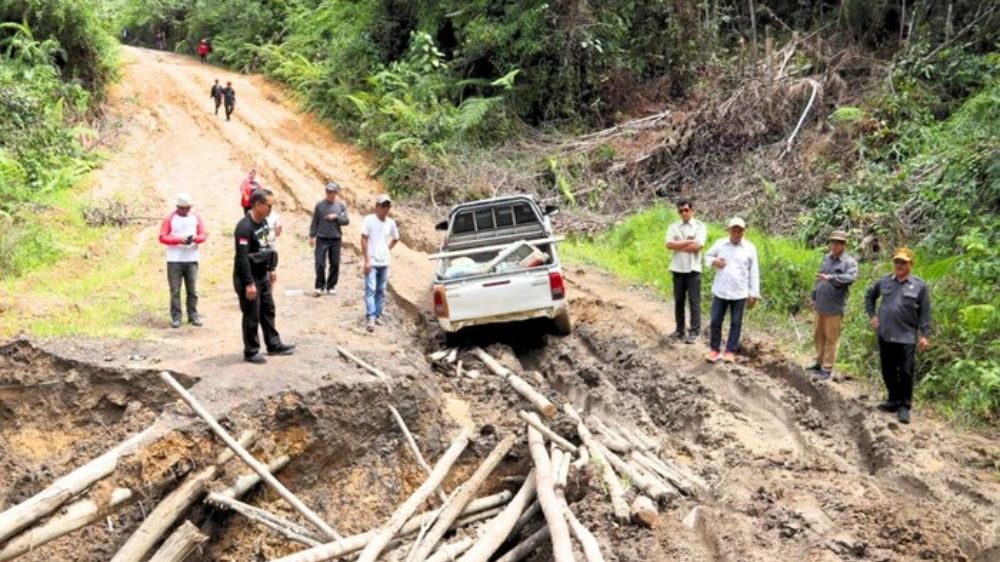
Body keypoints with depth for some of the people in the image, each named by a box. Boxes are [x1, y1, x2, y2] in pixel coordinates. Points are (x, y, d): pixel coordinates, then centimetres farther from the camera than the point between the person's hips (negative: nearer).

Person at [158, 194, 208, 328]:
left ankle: (193, 315, 10)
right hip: (174, 260, -2)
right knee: (175, 290, -2)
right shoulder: (169, 219, 2)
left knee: (192, 289, 3)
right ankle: (175, 317, 1)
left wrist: (195, 238, -15)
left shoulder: (196, 218, 10)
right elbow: (162, 237, -4)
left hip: (192, 259, 2)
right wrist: (179, 239, -16)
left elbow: (203, 235, 7)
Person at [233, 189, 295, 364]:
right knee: (252, 316, 0)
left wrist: (271, 269, 18)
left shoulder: (264, 222, 5)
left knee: (268, 311, 17)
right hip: (248, 279, -9)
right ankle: (251, 352, 12)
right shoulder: (244, 227, -23)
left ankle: (274, 345, 28)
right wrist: (249, 283, -25)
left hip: (263, 276, 9)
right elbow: (242, 257, -25)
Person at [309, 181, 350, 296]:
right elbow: (314, 222, 3)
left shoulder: (341, 206, 4)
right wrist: (312, 236, -1)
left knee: (335, 264, 5)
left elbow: (346, 221, 3)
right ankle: (319, 286, 4)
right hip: (321, 239, -2)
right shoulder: (320, 205, 1)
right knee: (320, 264, -6)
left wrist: (336, 217, -13)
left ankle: (331, 286, 15)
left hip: (335, 239, 2)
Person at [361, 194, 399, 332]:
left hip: (384, 262, 5)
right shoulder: (369, 220, -7)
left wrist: (387, 248, 10)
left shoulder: (390, 223, 7)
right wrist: (367, 260, -12)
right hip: (372, 262, -5)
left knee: (381, 291, 9)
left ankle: (377, 315, 18)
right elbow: (364, 240, -8)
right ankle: (370, 318, -16)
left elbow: (395, 238, 25)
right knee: (370, 290, -11)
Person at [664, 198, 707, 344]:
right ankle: (679, 330, 17)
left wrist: (677, 245, -7)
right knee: (678, 301, 9)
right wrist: (688, 241, -13)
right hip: (678, 269, 4)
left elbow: (697, 246, -14)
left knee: (694, 301, -3)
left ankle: (694, 332, -1)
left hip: (693, 269, -4)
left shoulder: (699, 227, -1)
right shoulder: (674, 227, 9)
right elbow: (668, 244, -6)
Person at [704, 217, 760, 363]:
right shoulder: (720, 244, 2)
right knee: (715, 321, 4)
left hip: (740, 294, -1)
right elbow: (707, 256, 16)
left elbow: (754, 273, 2)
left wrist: (754, 294, -1)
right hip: (720, 291, 1)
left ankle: (731, 351, 14)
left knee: (736, 323, 5)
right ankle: (714, 349, 17)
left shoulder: (750, 248, 0)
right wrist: (713, 261, -8)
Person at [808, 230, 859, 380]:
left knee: (831, 339, 0)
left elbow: (851, 278, -28)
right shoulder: (826, 258, 12)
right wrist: (813, 297, 21)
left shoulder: (850, 262, -9)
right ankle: (820, 362, 29)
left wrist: (830, 278, -35)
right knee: (818, 336, 15)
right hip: (819, 306, 7)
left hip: (834, 308, -6)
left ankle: (827, 368, 7)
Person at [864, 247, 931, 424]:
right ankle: (894, 400, 27)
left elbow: (925, 313, -2)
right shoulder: (885, 281, 6)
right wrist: (871, 315, 14)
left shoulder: (920, 286, -3)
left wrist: (925, 335, -6)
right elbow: (869, 295, 23)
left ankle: (904, 406, 8)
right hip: (885, 335, 4)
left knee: (905, 373, -2)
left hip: (907, 337, -4)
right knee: (888, 372, 12)